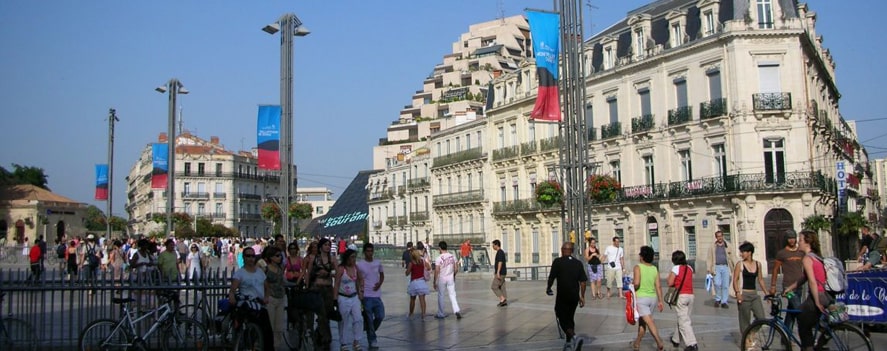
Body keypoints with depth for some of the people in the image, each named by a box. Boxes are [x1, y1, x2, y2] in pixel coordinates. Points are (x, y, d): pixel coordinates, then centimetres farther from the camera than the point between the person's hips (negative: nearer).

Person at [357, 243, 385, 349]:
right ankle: (372, 340, 12)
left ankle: (371, 331, 28)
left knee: (380, 316, 3)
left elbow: (382, 275, 20)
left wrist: (379, 283, -1)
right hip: (366, 296, -4)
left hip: (377, 295, 4)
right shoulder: (359, 264, -5)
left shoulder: (378, 263, 7)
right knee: (369, 319, 1)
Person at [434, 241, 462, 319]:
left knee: (440, 296, 10)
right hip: (450, 278, 3)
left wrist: (434, 282, -6)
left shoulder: (439, 258, -14)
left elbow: (436, 271, -14)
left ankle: (441, 314, 18)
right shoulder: (452, 256, 0)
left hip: (441, 279, -3)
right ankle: (457, 310, -10)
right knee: (452, 295, 8)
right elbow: (456, 269, 3)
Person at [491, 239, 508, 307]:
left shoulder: (500, 252, -14)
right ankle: (505, 301, 8)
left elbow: (500, 263, -22)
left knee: (494, 287, -7)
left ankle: (502, 299, -10)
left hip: (500, 273, -10)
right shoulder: (501, 252, 17)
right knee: (502, 287, 9)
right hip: (502, 273, 10)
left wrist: (498, 272, -26)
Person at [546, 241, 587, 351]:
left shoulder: (558, 261, -9)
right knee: (570, 318, 18)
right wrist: (582, 296, 7)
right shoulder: (578, 263, 4)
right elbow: (583, 281, 1)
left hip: (562, 296, -5)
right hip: (574, 296, 5)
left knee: (563, 320, 2)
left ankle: (574, 337, -21)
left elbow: (551, 277, -8)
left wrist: (548, 288, 11)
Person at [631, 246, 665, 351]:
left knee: (649, 321, -9)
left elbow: (636, 283, -23)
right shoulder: (655, 269, 3)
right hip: (652, 298, 6)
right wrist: (660, 301, 2)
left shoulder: (638, 267, -11)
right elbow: (658, 286, -1)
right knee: (642, 321, 18)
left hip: (641, 298, -6)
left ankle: (659, 342, -22)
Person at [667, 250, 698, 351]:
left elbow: (670, 283, -8)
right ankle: (676, 339, 32)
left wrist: (669, 275, 8)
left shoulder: (676, 268, -7)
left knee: (683, 321, -7)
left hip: (680, 296, -6)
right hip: (690, 295, 7)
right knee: (682, 319, 18)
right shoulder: (689, 268, 10)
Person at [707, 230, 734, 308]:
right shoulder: (713, 247, 8)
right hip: (717, 267, 0)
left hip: (725, 267, 1)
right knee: (717, 284, -13)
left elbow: (731, 257, 8)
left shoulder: (728, 245, 8)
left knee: (725, 285, -1)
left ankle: (724, 302, 8)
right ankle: (717, 299, 7)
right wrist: (709, 269, 0)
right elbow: (710, 258, 8)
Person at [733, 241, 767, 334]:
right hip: (743, 295, -4)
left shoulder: (758, 264, 8)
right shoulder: (740, 265, -3)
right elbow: (735, 280, -7)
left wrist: (766, 292, 10)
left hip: (754, 295, 4)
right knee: (745, 320, 0)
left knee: (761, 318, -5)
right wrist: (738, 292, -20)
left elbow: (760, 279, 15)